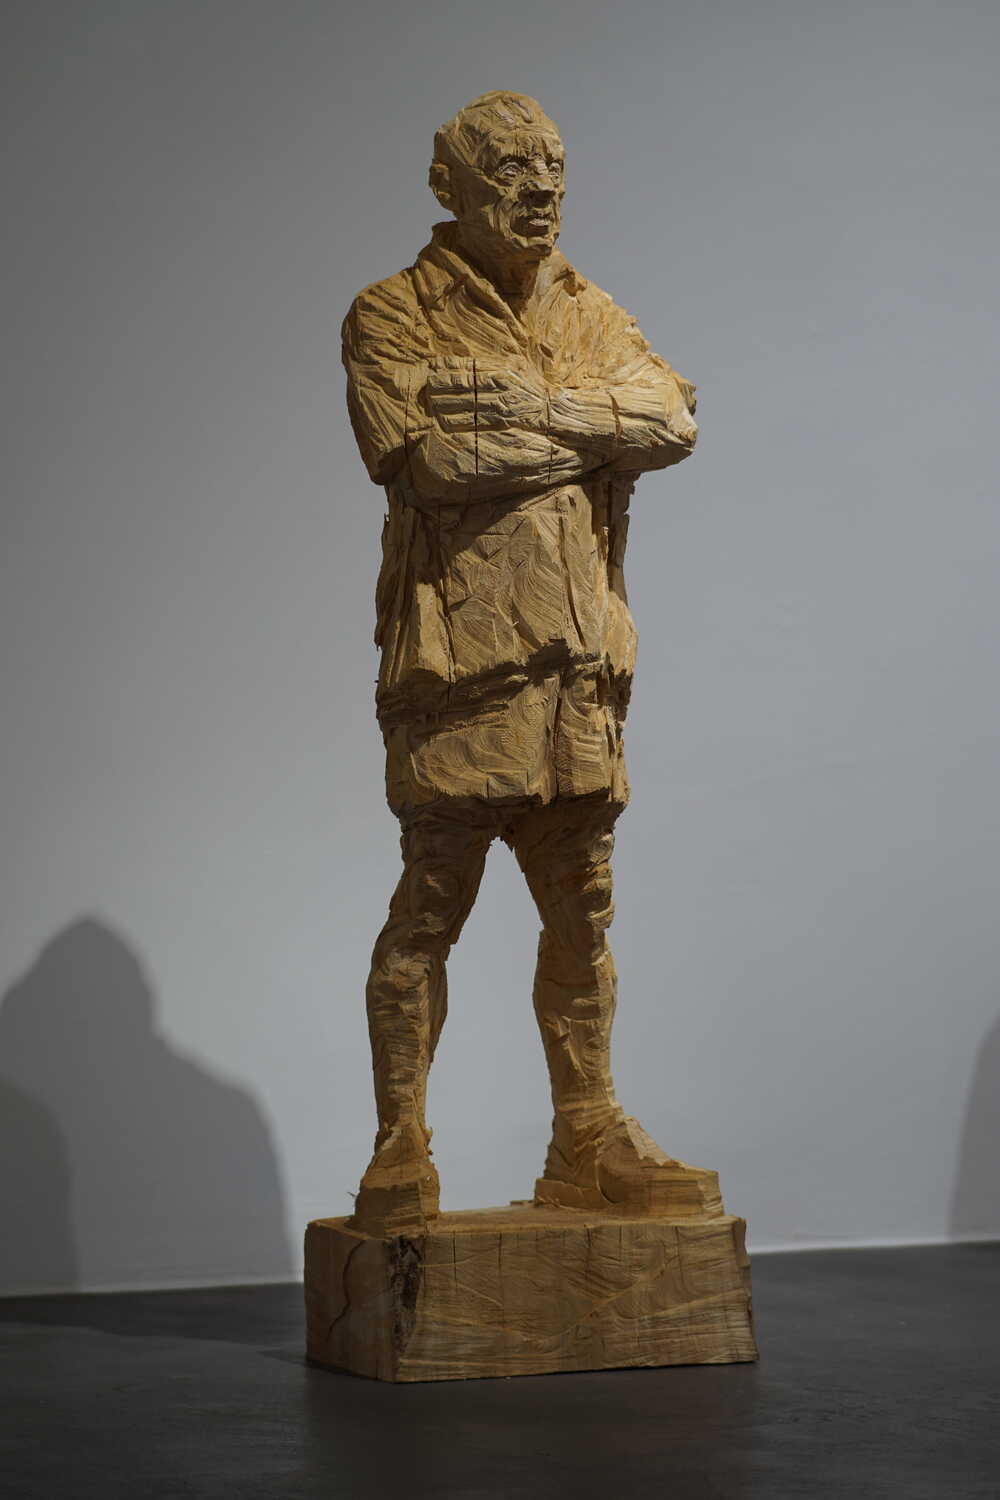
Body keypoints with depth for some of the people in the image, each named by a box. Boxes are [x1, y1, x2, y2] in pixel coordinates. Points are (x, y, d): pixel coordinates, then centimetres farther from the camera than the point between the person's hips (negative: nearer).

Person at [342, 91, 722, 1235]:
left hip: (579, 658, 5)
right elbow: (430, 460, -16)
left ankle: (588, 1144, 18)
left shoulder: (592, 315, 18)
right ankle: (400, 1150, 6)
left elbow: (672, 415, -1)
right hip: (459, 651, -5)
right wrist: (594, 433, -6)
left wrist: (533, 409, -13)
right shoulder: (393, 317, 2)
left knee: (581, 908, 9)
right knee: (431, 904, -4)